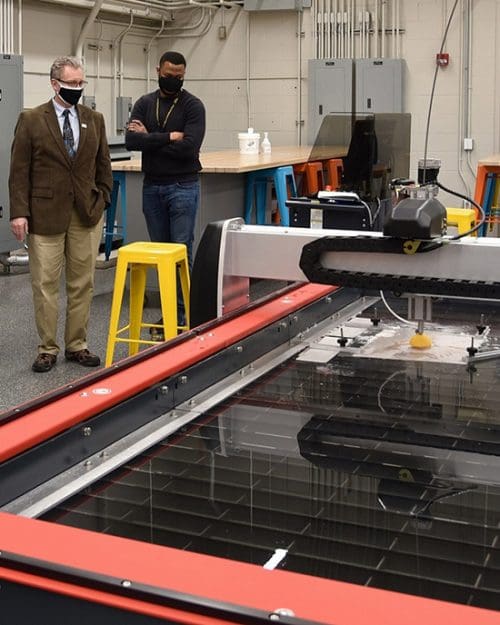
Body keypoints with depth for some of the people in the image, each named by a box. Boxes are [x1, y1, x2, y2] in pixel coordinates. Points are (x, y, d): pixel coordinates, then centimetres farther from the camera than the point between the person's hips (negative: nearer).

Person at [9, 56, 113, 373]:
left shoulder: (95, 119, 9)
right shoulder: (31, 120, -1)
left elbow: (103, 166, 14)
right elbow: (19, 171, -3)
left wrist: (102, 201, 4)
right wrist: (19, 212, -9)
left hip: (87, 215, 3)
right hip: (45, 214, -3)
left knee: (82, 284, 7)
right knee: (45, 284, 2)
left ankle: (77, 345, 18)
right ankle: (47, 349, 13)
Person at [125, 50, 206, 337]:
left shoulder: (193, 105, -6)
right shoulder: (144, 103, 6)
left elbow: (190, 146, -20)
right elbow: (131, 140, -8)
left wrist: (150, 139, -11)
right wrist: (168, 137, -16)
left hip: (183, 187, -4)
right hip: (152, 187, 5)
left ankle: (183, 312, 2)